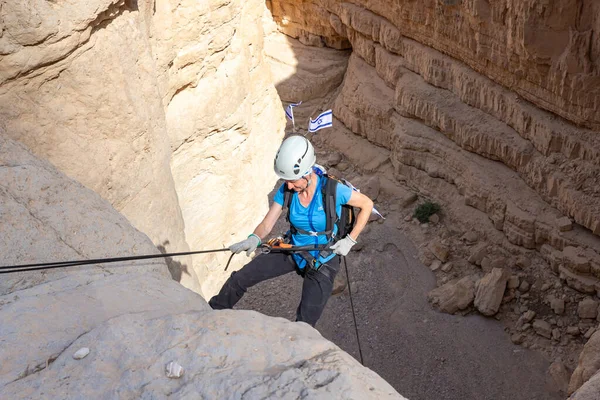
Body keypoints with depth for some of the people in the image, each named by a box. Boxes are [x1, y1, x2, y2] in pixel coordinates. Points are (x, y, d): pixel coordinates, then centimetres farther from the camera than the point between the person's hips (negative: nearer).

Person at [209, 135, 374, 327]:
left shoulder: (332, 190, -26)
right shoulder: (286, 190, -13)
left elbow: (367, 204, -13)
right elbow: (267, 224, -13)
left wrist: (350, 240, -17)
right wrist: (254, 238, -36)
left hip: (323, 261, -4)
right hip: (293, 251, 4)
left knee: (305, 324, -9)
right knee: (239, 279, 1)